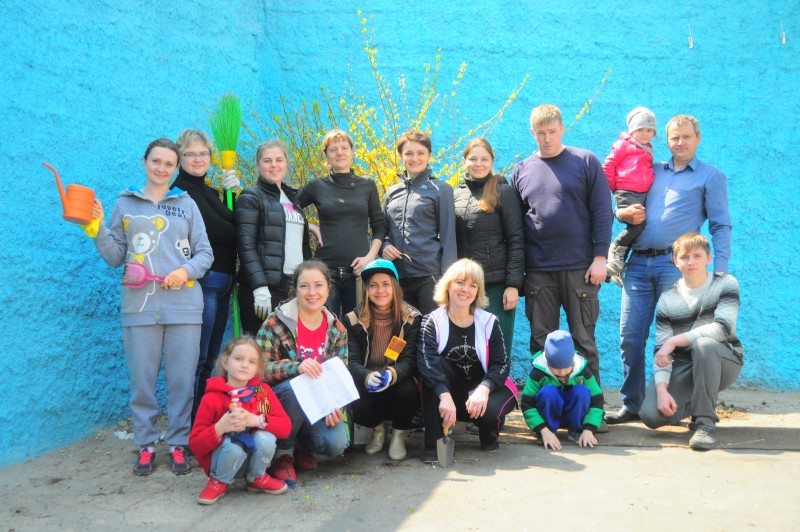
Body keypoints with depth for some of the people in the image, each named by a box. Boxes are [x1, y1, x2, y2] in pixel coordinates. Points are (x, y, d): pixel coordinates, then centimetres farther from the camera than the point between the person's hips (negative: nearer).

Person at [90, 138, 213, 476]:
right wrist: (97, 230, -5)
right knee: (141, 381, 4)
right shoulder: (125, 204, 11)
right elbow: (115, 257, 9)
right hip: (140, 305, 0)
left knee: (182, 381, 3)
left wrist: (187, 271, -10)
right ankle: (146, 446, 18)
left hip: (183, 305, 0)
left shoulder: (186, 204, 10)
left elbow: (205, 253, 8)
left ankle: (178, 445, 15)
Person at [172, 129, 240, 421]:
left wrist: (234, 194, -1)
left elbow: (234, 225, 10)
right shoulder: (180, 191, -7)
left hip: (221, 283, 9)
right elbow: (216, 231, -17)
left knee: (210, 360, 12)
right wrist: (236, 235, 1)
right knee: (197, 359, -8)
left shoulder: (211, 191, 19)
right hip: (202, 282, -9)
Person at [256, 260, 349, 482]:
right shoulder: (276, 322, -10)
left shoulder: (337, 329, 4)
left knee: (336, 443, -25)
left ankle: (302, 445, 12)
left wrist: (334, 405, -17)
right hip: (281, 400, -3)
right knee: (296, 386, -36)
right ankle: (283, 451, -11)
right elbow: (259, 368, -17)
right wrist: (296, 367, -35)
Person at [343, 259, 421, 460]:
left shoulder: (411, 318, -6)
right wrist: (367, 377, -37)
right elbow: (352, 362, -12)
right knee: (351, 404, -32)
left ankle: (399, 434, 1)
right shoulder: (354, 319, -4)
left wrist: (391, 375, -39)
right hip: (367, 387, 1)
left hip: (398, 383, 0)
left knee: (409, 391, -35)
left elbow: (410, 360, -15)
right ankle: (377, 428, 8)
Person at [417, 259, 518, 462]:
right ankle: (433, 442, -27)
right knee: (436, 364, -29)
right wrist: (444, 395, -43)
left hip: (479, 390, 0)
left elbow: (501, 364, -10)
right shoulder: (433, 322, -10)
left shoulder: (489, 322, -4)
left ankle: (489, 434, 8)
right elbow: (426, 362, -27)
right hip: (445, 394, 0)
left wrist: (484, 389, -30)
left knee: (489, 408, -33)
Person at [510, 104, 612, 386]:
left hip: (579, 267, -3)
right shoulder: (521, 170, 9)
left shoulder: (585, 162, 1)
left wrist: (600, 257, -9)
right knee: (541, 340, 8)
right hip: (537, 270, 3)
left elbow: (602, 211, -2)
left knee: (583, 338, 5)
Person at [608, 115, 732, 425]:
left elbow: (721, 227, 3)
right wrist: (624, 213, 0)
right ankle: (631, 405, 12)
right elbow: (620, 204, 25)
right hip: (638, 262, 4)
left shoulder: (710, 177, 9)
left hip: (675, 263, -4)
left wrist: (720, 272, -8)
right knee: (630, 335, 1)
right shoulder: (651, 171, 20)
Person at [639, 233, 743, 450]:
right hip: (683, 367, 3)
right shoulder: (667, 299, -2)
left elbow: (723, 328, -24)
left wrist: (674, 341, -26)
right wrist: (661, 389, -23)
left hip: (725, 362, -2)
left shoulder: (726, 284, -7)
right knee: (651, 414, -20)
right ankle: (697, 403, 14)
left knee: (704, 344, -38)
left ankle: (706, 421, -24)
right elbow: (661, 351, -8)